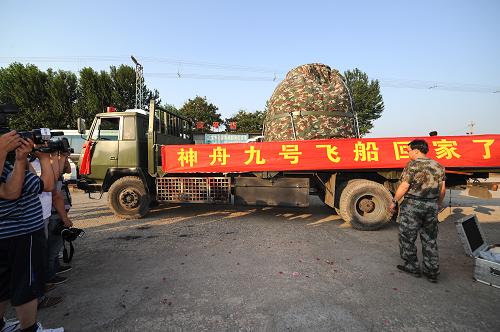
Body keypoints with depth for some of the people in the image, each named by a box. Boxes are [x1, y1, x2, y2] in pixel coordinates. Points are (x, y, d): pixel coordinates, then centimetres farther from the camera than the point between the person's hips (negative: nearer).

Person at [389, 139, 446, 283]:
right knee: (430, 240, 15)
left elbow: (404, 186, -15)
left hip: (412, 206, -6)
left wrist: (394, 202, -6)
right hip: (432, 206, 7)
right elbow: (442, 189, 10)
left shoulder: (413, 165, -11)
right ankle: (432, 272, 21)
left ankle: (412, 267, 19)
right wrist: (437, 205, 22)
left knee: (407, 238, 9)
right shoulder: (438, 166, 7)